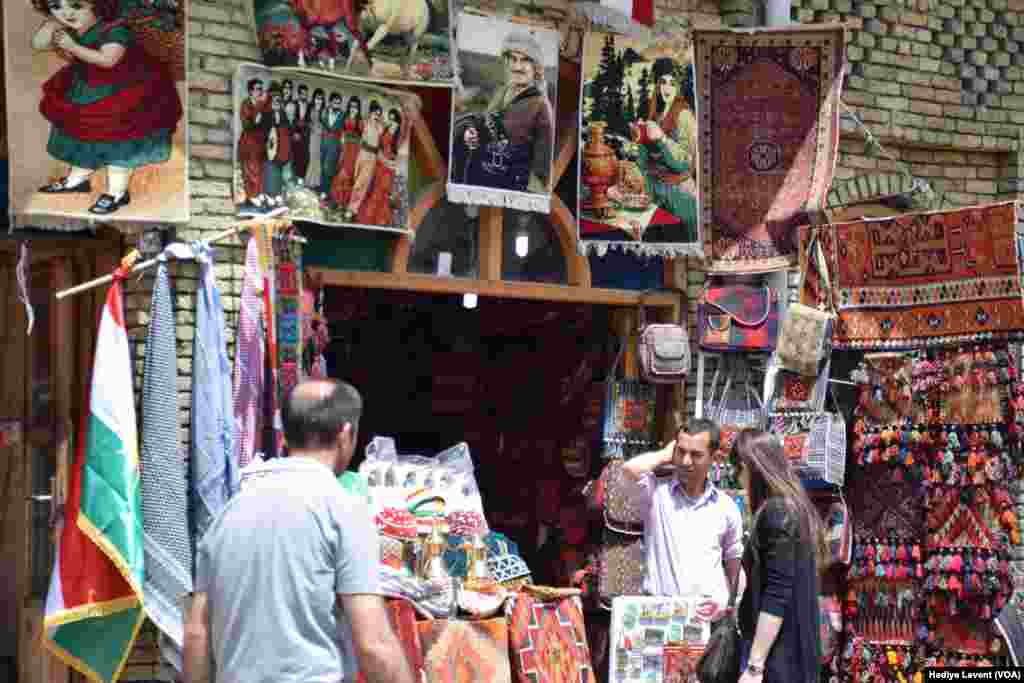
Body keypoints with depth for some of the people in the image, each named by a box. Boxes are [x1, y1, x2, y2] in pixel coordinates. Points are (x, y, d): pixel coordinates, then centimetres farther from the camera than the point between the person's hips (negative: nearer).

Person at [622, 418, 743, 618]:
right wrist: (666, 455, -4)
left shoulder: (726, 506, 8)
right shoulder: (657, 492, 0)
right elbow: (630, 469, -21)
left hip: (708, 615, 2)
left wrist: (726, 601, 5)